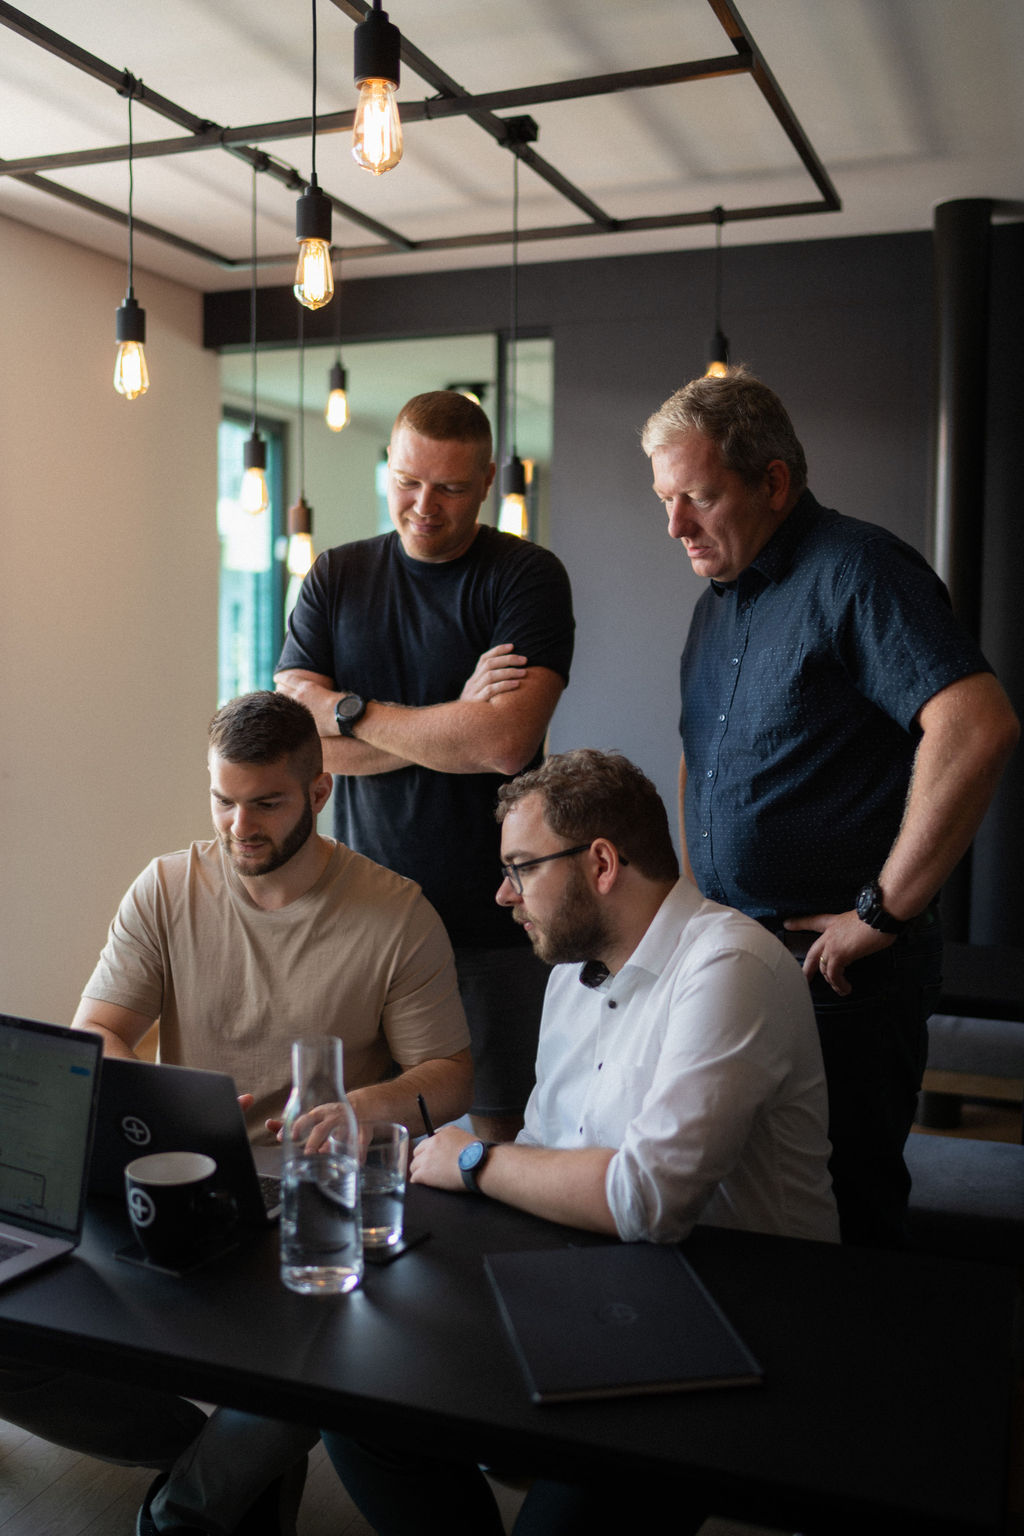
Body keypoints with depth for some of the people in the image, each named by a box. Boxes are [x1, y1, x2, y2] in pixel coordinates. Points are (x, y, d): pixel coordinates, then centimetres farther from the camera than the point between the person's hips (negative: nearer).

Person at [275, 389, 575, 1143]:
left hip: (492, 918, -3)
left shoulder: (527, 577, -3)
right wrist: (454, 726, -10)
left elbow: (506, 742, -17)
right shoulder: (337, 577, 9)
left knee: (501, 1125, 3)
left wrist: (352, 709, -7)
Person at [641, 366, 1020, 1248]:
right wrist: (696, 888, 13)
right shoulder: (720, 595, 13)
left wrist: (884, 912, -23)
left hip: (840, 975, -8)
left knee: (842, 1223, 5)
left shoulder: (856, 571, -14)